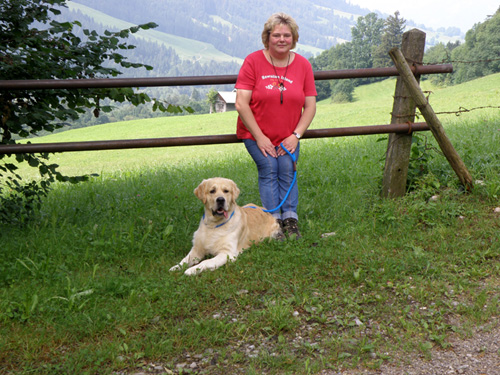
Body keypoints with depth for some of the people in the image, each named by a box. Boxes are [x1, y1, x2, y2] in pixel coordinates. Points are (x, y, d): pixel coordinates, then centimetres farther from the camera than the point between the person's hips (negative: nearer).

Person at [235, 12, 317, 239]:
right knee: (268, 169, -16)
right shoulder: (253, 61, -10)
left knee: (287, 169, -14)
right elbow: (241, 104, -14)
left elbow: (310, 106, 2)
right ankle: (274, 221, -11)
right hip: (256, 134, -2)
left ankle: (291, 221, -8)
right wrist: (260, 137, -15)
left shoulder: (303, 65, 0)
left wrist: (296, 135, -9)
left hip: (288, 137, 2)